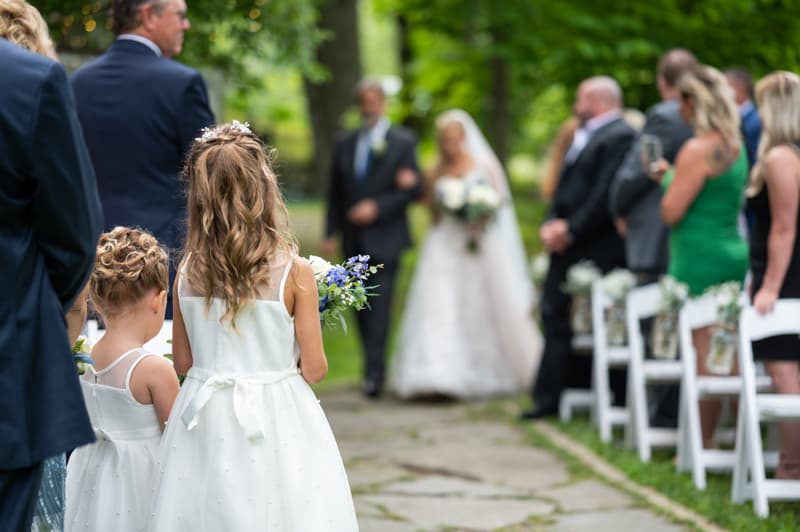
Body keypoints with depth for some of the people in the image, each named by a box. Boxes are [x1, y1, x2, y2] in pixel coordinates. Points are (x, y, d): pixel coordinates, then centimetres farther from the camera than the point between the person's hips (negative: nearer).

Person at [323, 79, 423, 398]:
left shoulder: (403, 142, 1)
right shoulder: (345, 144, 13)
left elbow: (414, 189, -4)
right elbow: (335, 192, 15)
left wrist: (377, 206, -14)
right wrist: (331, 233, 7)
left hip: (384, 237, -5)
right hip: (354, 238, 5)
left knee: (379, 305, -13)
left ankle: (374, 372, -17)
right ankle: (374, 368, 15)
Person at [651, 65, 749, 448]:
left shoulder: (698, 150, -15)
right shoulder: (736, 146, 13)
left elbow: (671, 212, -15)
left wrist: (667, 178, 4)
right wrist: (671, 177, 20)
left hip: (699, 261, -9)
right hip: (734, 255, 9)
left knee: (702, 354, -5)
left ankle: (702, 444, -3)